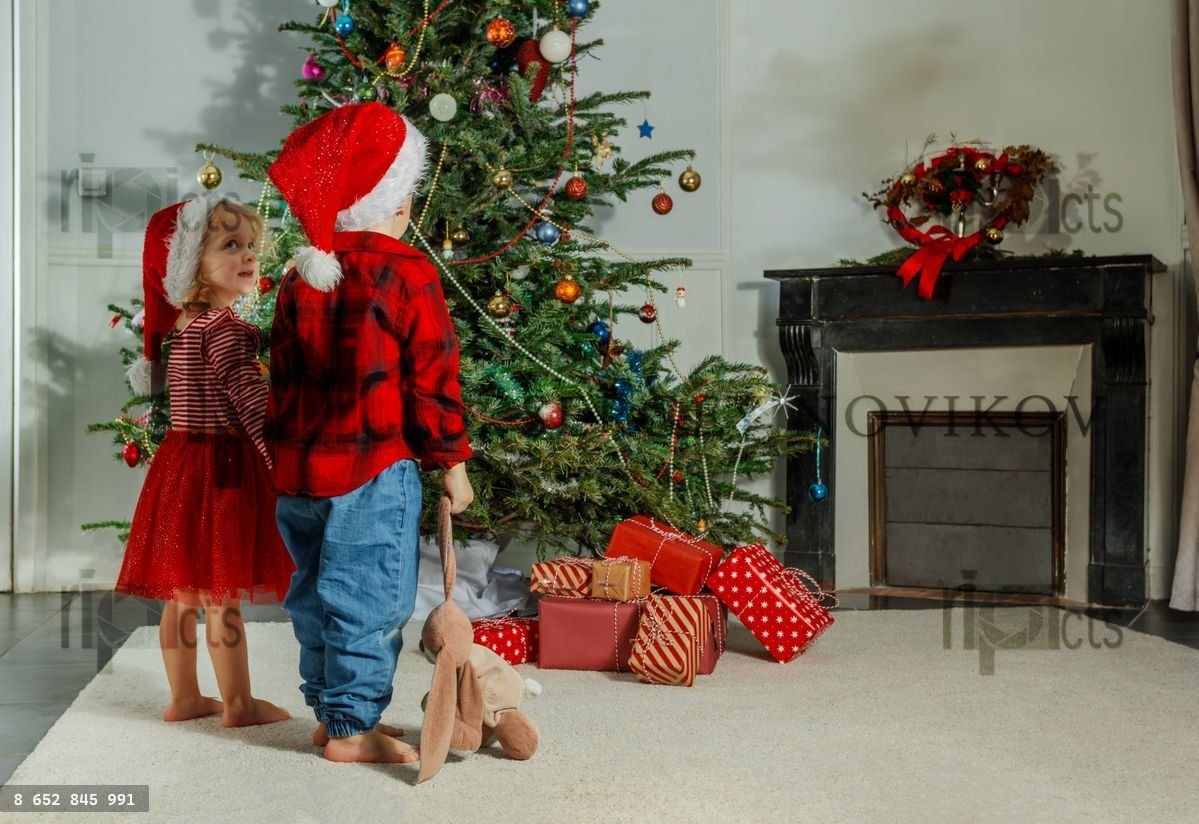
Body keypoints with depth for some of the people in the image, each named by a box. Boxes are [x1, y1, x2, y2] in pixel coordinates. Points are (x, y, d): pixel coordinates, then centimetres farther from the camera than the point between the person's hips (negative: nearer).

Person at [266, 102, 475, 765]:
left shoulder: (299, 279, 10)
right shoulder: (407, 273, -10)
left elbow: (283, 378, 15)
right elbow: (432, 379, -10)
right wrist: (452, 460, -2)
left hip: (299, 466, 8)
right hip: (375, 468, -7)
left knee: (317, 593, 16)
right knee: (369, 599, 2)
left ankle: (328, 712, 28)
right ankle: (352, 729, 9)